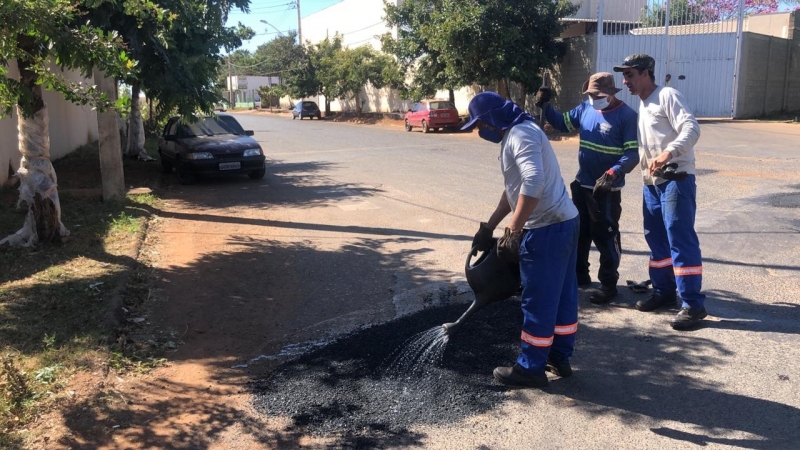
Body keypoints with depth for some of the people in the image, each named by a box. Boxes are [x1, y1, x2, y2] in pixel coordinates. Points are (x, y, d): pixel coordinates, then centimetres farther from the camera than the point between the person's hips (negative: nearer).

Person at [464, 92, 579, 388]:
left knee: (538, 300, 0)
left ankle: (531, 368, 11)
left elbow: (533, 183, -30)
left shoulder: (521, 134, -15)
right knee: (563, 294, 17)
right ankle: (559, 357, 29)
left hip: (548, 228, -11)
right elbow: (514, 189, 25)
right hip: (564, 222, 11)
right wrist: (489, 226, 26)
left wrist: (513, 230, -26)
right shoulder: (516, 135, 18)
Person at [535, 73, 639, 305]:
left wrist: (613, 173, -32)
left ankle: (608, 285, 14)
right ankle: (579, 274, 34)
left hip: (607, 189, -7)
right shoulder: (585, 108, 4)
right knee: (578, 232, 17)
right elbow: (563, 123, 17)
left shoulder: (626, 115, -14)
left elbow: (633, 153, -18)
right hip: (581, 184, 7)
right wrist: (545, 106, 1)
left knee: (605, 237, 1)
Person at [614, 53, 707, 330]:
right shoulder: (642, 106, 19)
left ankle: (693, 304, -4)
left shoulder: (667, 96, -8)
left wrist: (669, 152, -36)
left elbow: (691, 129, -21)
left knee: (681, 240, -9)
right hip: (652, 183, 9)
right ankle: (663, 291, 26)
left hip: (676, 180, -9)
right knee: (656, 239, 14)